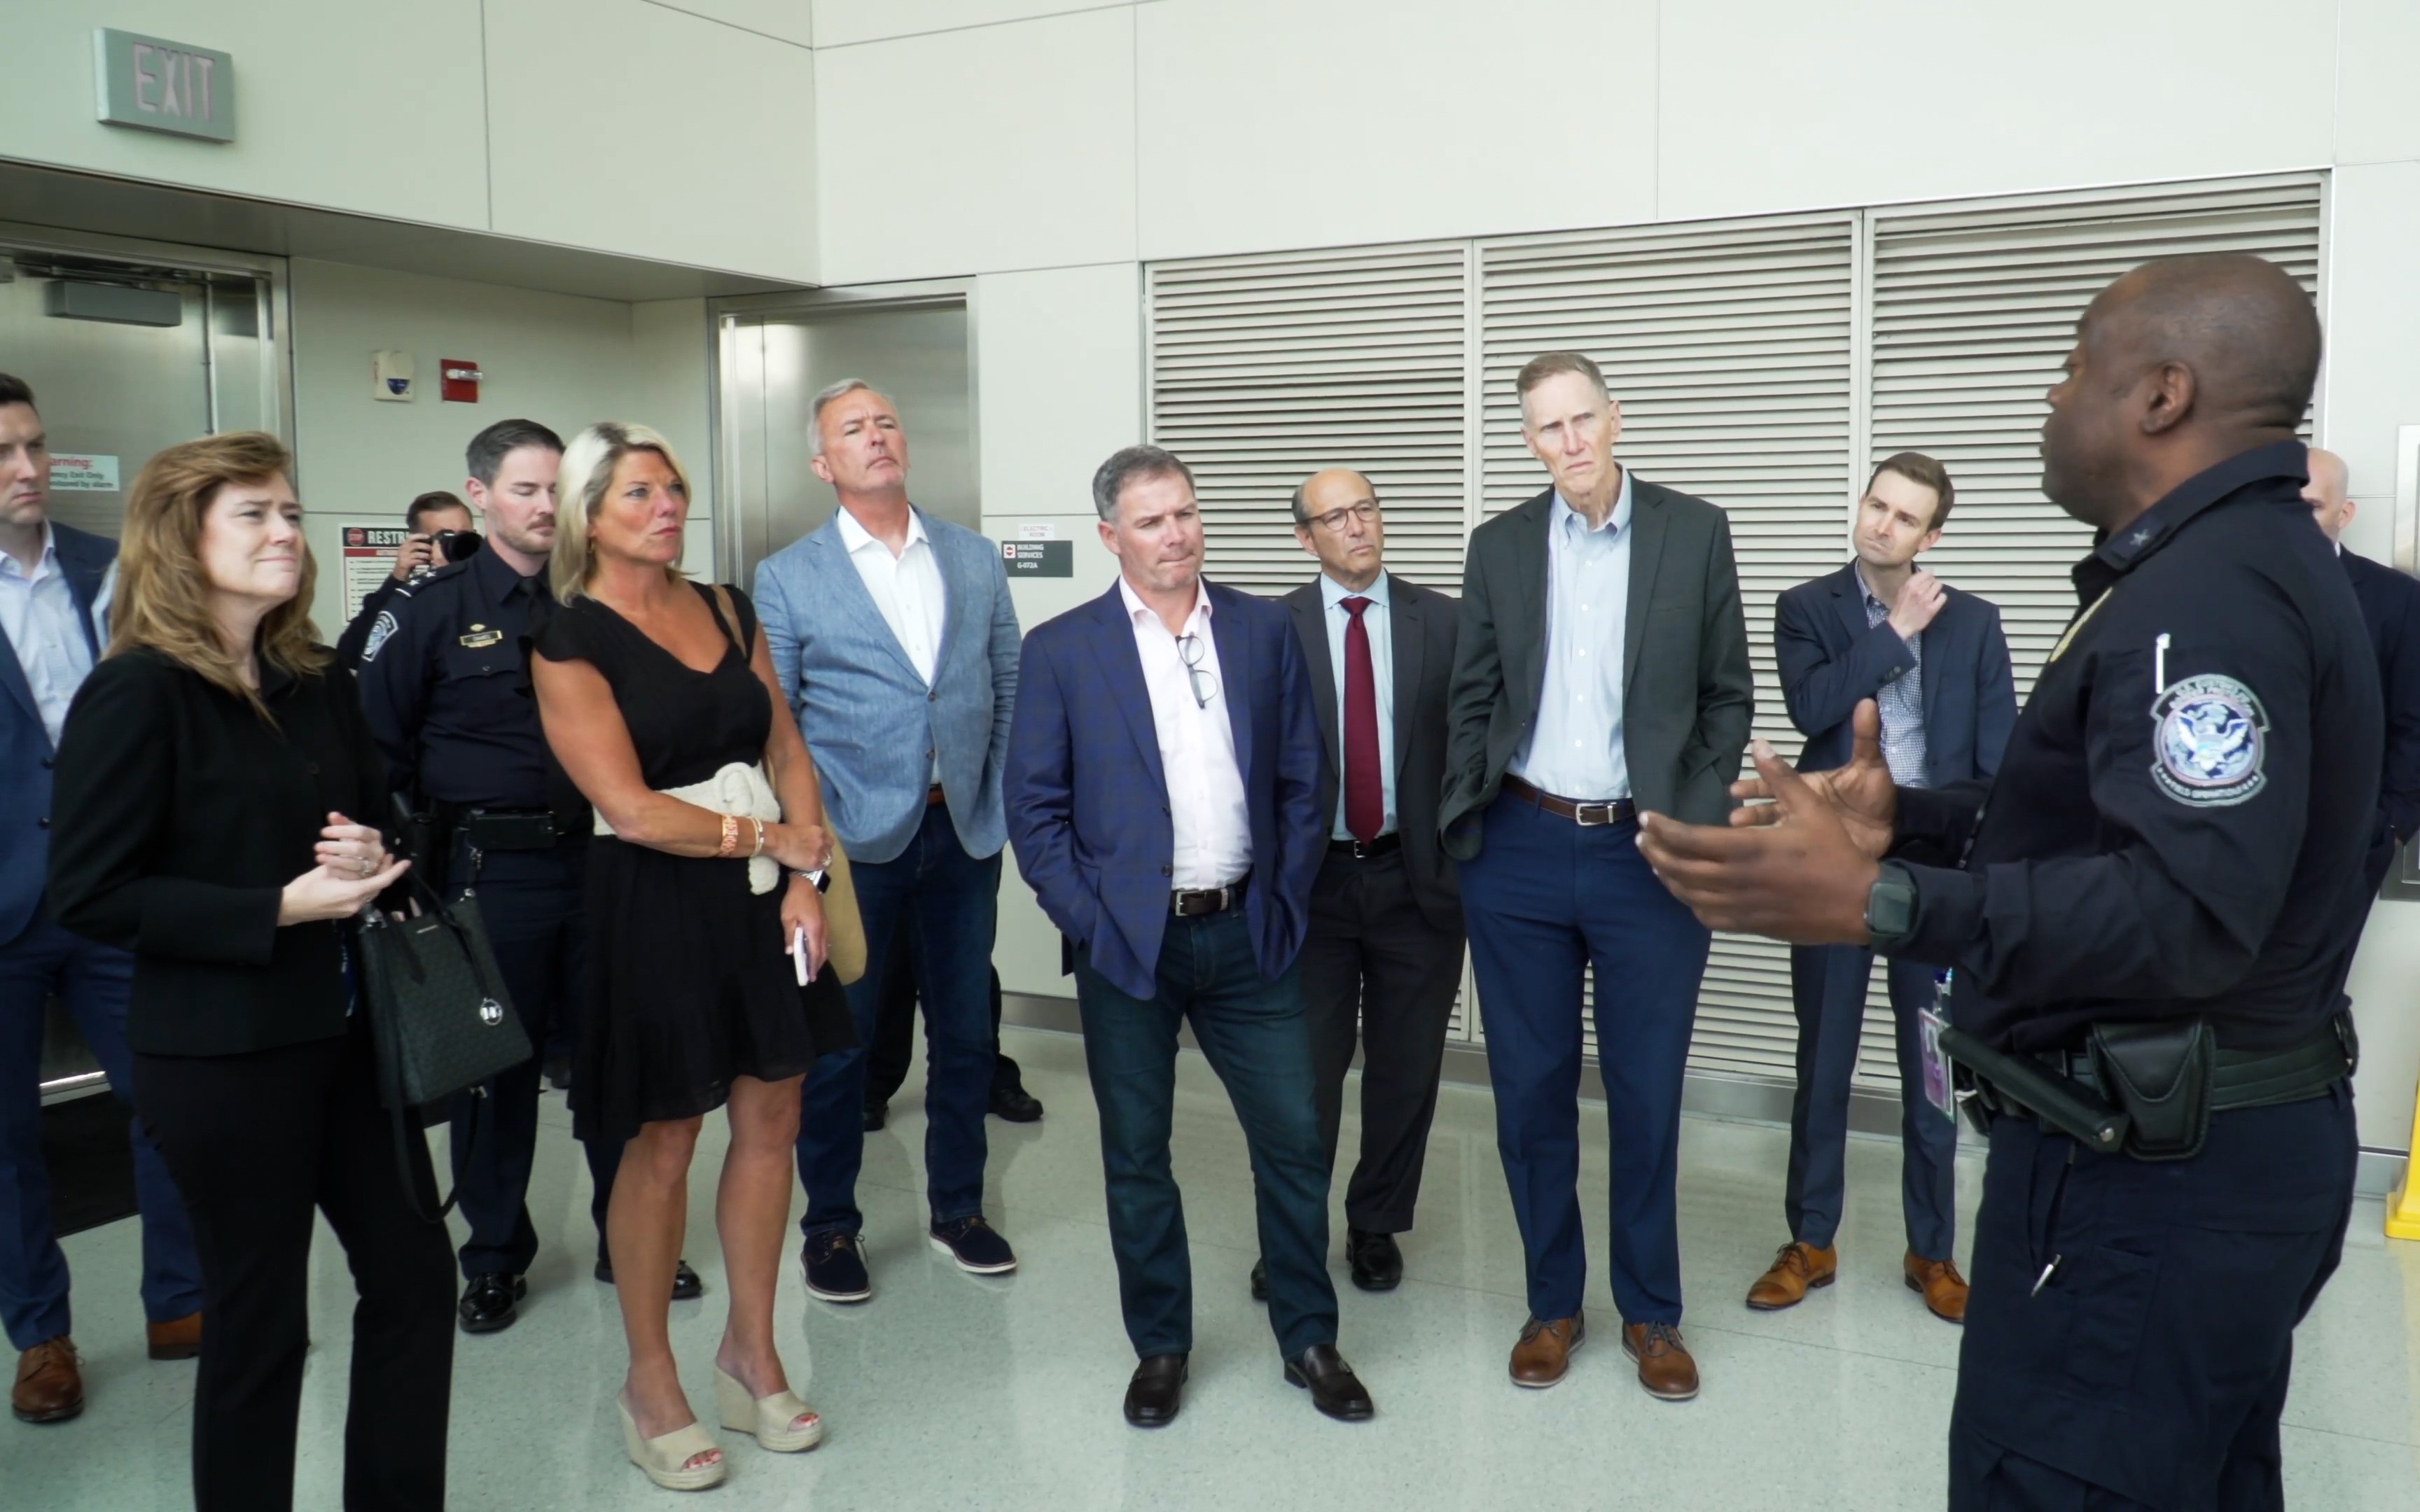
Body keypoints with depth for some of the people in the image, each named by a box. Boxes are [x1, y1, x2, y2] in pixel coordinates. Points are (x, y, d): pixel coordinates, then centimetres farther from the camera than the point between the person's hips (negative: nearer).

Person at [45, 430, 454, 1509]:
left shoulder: (319, 682, 7)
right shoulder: (137, 693, -12)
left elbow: (377, 811, 19)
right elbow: (91, 895, -15)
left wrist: (373, 854, -5)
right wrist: (279, 908, -20)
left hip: (349, 1027, 7)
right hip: (222, 1056, -6)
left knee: (415, 1279, 12)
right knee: (259, 1319, 8)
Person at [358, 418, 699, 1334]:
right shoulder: (433, 608, -1)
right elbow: (379, 741, -1)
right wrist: (424, 843, -7)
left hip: (596, 859, 3)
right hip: (491, 872, -2)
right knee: (495, 1069, 8)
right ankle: (494, 1259, 24)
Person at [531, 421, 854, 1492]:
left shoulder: (725, 610, 10)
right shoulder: (570, 641, -8)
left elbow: (786, 752, 8)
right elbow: (631, 808, -15)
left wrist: (803, 881, -4)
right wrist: (772, 836, -8)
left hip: (764, 897, 6)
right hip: (658, 905, -5)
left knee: (771, 1122, 10)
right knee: (662, 1143, 3)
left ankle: (751, 1355, 27)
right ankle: (652, 1386, 21)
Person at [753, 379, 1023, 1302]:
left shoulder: (976, 560, 8)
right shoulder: (786, 578, 0)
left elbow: (1010, 689, 10)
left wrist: (1003, 803, 3)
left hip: (964, 834, 3)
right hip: (854, 842, -2)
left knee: (965, 1033, 12)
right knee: (837, 1042, 6)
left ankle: (959, 1208, 29)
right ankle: (830, 1225, 24)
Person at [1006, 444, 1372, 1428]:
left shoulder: (1265, 631, 5)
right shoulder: (1063, 650, -2)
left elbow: (1302, 782, 7)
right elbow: (1034, 805, -2)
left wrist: (1286, 902, 1)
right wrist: (1087, 922, -8)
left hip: (1248, 935, 2)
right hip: (1128, 941, -1)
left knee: (1294, 1141, 5)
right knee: (1136, 1156, 9)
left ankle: (1309, 1340, 24)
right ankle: (1159, 1346, 27)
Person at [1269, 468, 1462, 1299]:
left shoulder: (1441, 620, 2)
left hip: (1416, 874, 1)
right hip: (1312, 876, -1)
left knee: (1406, 1067, 10)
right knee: (1306, 1067, 3)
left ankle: (1376, 1225, 28)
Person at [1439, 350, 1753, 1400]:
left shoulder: (1695, 532, 1)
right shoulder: (1500, 547, 6)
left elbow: (1728, 697, 5)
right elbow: (1472, 702, 9)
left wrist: (1693, 821, -3)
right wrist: (1460, 831, 2)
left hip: (1645, 854, -1)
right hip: (1520, 852, 2)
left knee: (1647, 1093, 6)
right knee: (1530, 1088, 9)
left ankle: (1650, 1312, 25)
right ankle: (1552, 1302, 26)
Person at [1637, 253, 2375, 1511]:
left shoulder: (2208, 592, -22)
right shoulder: (2247, 560, 13)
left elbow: (2190, 907, -33)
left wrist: (1875, 905, -38)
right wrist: (1909, 819, 9)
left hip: (2149, 1175, -11)